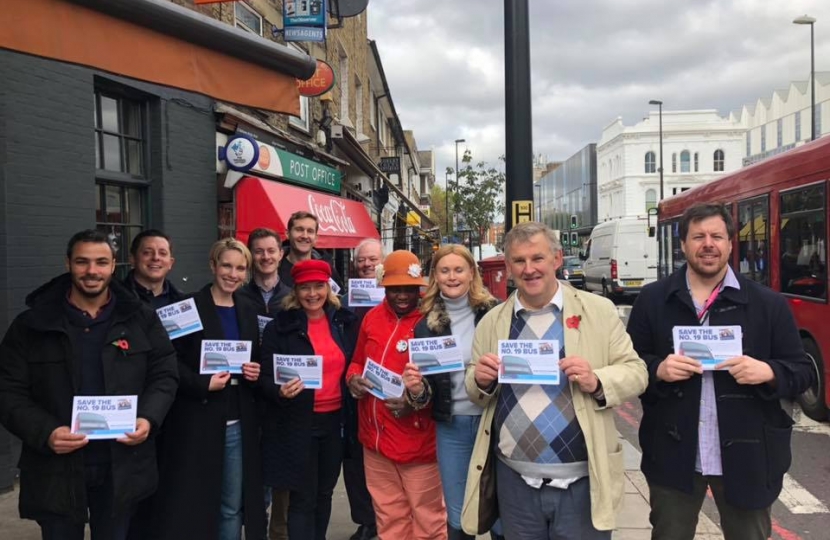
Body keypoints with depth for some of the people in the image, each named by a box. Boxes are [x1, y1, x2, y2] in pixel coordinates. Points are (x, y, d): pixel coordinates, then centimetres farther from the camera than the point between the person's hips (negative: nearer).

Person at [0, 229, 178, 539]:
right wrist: (45, 433, -20)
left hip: (122, 467, 1)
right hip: (57, 469, -1)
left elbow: (164, 375, 5)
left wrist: (148, 418, -13)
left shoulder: (141, 319, 2)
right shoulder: (32, 325, -2)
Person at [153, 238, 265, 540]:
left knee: (233, 506, 12)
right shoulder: (190, 307, -6)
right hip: (197, 422, -5)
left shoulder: (248, 311, 12)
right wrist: (203, 385, -22)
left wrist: (255, 372, -2)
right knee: (191, 505, 3)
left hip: (238, 423, 5)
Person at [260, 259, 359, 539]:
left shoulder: (344, 322, 3)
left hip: (335, 420, 4)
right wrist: (281, 391, -27)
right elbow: (266, 377, -8)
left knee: (324, 493, 17)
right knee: (302, 498, 1)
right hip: (297, 424, -4)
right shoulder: (280, 327, -7)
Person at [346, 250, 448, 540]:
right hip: (375, 437, 6)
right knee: (388, 516, 20)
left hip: (418, 440, -5)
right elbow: (358, 362, 18)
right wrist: (353, 378, -3)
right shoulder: (372, 318, 6)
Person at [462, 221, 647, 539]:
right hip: (515, 482, 2)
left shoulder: (599, 310, -1)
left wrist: (597, 382, -19)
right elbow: (475, 394, 12)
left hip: (582, 482, -2)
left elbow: (635, 373, 0)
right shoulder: (491, 322, 6)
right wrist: (481, 381, -10)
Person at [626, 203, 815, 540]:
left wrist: (768, 372, -19)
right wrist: (658, 370, -18)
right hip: (673, 456, 0)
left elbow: (803, 372, 2)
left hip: (746, 457, 0)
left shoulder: (769, 304, 0)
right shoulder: (652, 300, 0)